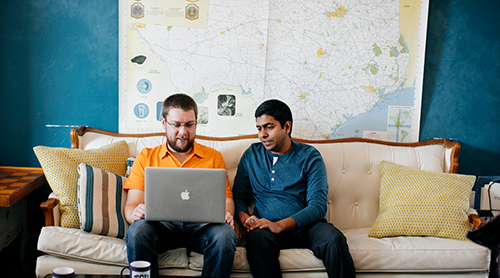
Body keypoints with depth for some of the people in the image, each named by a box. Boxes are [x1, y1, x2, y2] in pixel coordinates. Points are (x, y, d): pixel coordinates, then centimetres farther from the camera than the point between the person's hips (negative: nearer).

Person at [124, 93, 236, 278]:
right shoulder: (146, 157, 16)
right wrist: (135, 213, -16)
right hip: (161, 226, 0)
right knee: (137, 230, -33)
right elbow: (131, 205, 10)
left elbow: (226, 199, 13)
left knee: (225, 234, -32)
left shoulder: (213, 157, 19)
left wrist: (226, 214, -11)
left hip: (201, 226, 0)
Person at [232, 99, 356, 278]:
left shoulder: (309, 156, 5)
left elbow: (318, 205, -6)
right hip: (265, 226, 1)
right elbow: (238, 196, 17)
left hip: (305, 225, 0)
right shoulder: (251, 155, 15)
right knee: (256, 238, -36)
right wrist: (244, 217, -8)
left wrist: (279, 225, -20)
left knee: (335, 239, -32)